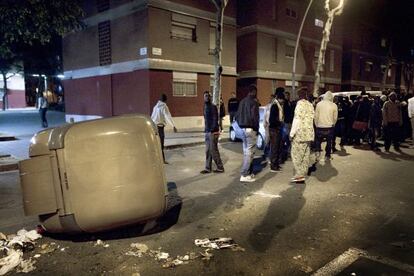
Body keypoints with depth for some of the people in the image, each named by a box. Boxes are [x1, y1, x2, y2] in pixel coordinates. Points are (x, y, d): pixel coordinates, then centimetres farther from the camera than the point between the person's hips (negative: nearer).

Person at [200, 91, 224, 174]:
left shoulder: (213, 107, -10)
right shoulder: (205, 107, 16)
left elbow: (215, 120, -15)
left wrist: (212, 131, -21)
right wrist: (206, 131, 14)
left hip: (213, 132, -8)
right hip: (207, 132, 8)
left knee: (213, 151, -4)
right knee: (208, 151, 9)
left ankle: (220, 168, 7)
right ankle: (208, 168, 15)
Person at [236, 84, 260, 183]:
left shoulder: (242, 101, 13)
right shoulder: (254, 102, -12)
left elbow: (237, 116, 13)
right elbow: (254, 117, -19)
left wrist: (241, 125, 14)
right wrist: (257, 128, -6)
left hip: (243, 128, 8)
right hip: (251, 129, -8)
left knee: (246, 151, 15)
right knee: (249, 152, -5)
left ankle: (248, 172, 20)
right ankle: (244, 175, -5)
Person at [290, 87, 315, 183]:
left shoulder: (300, 104, -11)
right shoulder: (310, 105, 12)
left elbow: (297, 119, -16)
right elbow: (311, 118, 12)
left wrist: (292, 133, -12)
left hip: (300, 133, -8)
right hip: (309, 133, 8)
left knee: (296, 154, -2)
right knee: (305, 155, 9)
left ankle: (299, 175, -4)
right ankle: (302, 174, 14)